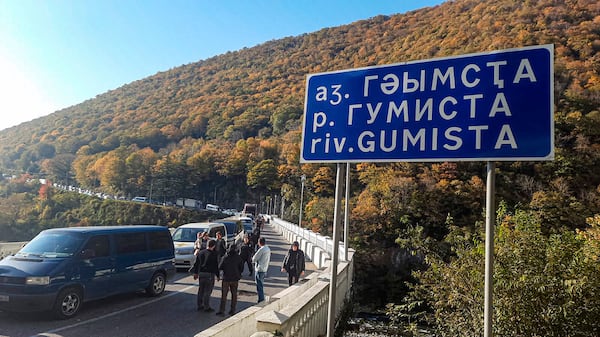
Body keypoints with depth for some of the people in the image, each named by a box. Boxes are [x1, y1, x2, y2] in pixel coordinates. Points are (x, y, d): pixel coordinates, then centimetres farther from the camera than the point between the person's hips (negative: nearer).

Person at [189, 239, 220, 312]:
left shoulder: (200, 253, 5)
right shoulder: (213, 254, -12)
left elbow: (196, 263, 11)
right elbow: (216, 266, -10)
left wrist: (195, 273, 21)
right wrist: (218, 276, -1)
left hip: (201, 273, 6)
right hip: (209, 274, -5)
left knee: (201, 290, 16)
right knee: (207, 291, 1)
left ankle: (199, 305, 25)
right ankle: (206, 307, 7)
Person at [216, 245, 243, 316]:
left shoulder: (225, 258, -10)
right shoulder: (238, 258, -3)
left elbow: (220, 267, -7)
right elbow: (242, 267, 3)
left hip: (226, 279, -2)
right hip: (235, 279, 2)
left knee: (224, 295, 3)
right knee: (234, 295, 11)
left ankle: (221, 310, 2)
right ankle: (232, 310, 13)